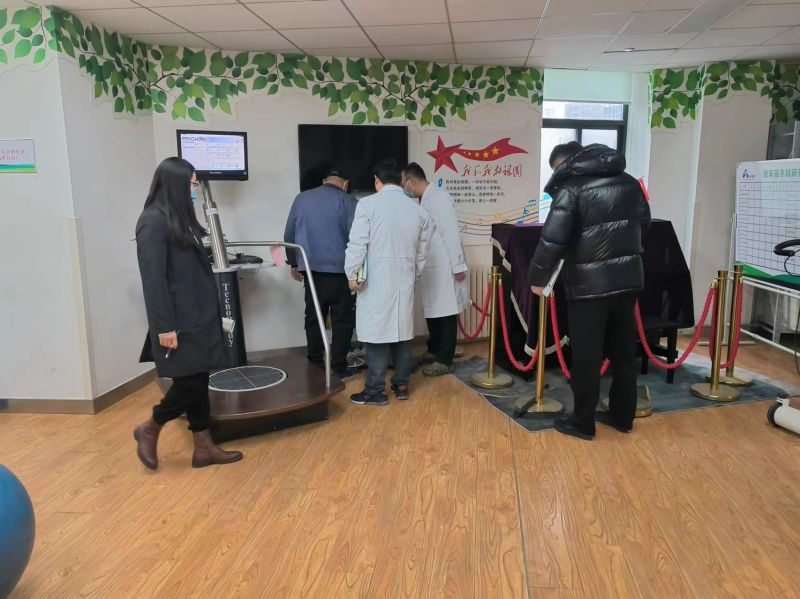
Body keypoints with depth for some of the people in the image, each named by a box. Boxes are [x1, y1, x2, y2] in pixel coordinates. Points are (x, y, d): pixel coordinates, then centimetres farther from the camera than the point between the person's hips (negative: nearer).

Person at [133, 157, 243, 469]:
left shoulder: (180, 218, 12)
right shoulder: (153, 221, -14)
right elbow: (153, 279, -17)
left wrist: (208, 312, 15)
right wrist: (164, 327, -19)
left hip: (197, 316, 9)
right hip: (177, 321, -9)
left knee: (198, 382, 11)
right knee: (189, 384, -3)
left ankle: (204, 448, 19)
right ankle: (149, 429, 20)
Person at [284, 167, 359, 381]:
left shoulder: (301, 199, 10)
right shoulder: (349, 202, -5)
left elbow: (289, 235, 13)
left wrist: (294, 263, 23)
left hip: (311, 270, 4)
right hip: (339, 271, -4)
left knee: (313, 319, 13)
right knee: (342, 321, 4)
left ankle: (315, 366, 19)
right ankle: (339, 369, 5)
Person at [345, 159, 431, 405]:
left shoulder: (368, 204, -9)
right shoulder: (419, 210, 6)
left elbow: (357, 244, -12)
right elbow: (422, 252, 13)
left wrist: (352, 275, -3)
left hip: (375, 283, -4)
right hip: (404, 282, 5)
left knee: (377, 334, 1)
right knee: (402, 333, 13)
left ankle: (375, 391, 8)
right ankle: (402, 385, 24)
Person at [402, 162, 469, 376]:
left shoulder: (439, 197, -15)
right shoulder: (426, 200, 13)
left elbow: (451, 234, -18)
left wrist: (458, 266, -19)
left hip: (444, 268, -9)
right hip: (431, 268, 9)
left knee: (446, 314, 1)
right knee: (432, 312, 16)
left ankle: (445, 360, 9)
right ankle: (434, 351, 30)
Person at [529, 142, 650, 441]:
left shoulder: (571, 186, -9)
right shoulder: (629, 182, 12)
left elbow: (553, 238, -16)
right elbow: (644, 223, 22)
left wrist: (538, 277, -6)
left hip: (589, 283, -6)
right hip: (628, 278, 7)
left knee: (586, 356, 4)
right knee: (624, 351, 16)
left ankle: (583, 423, 15)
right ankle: (622, 416, 29)